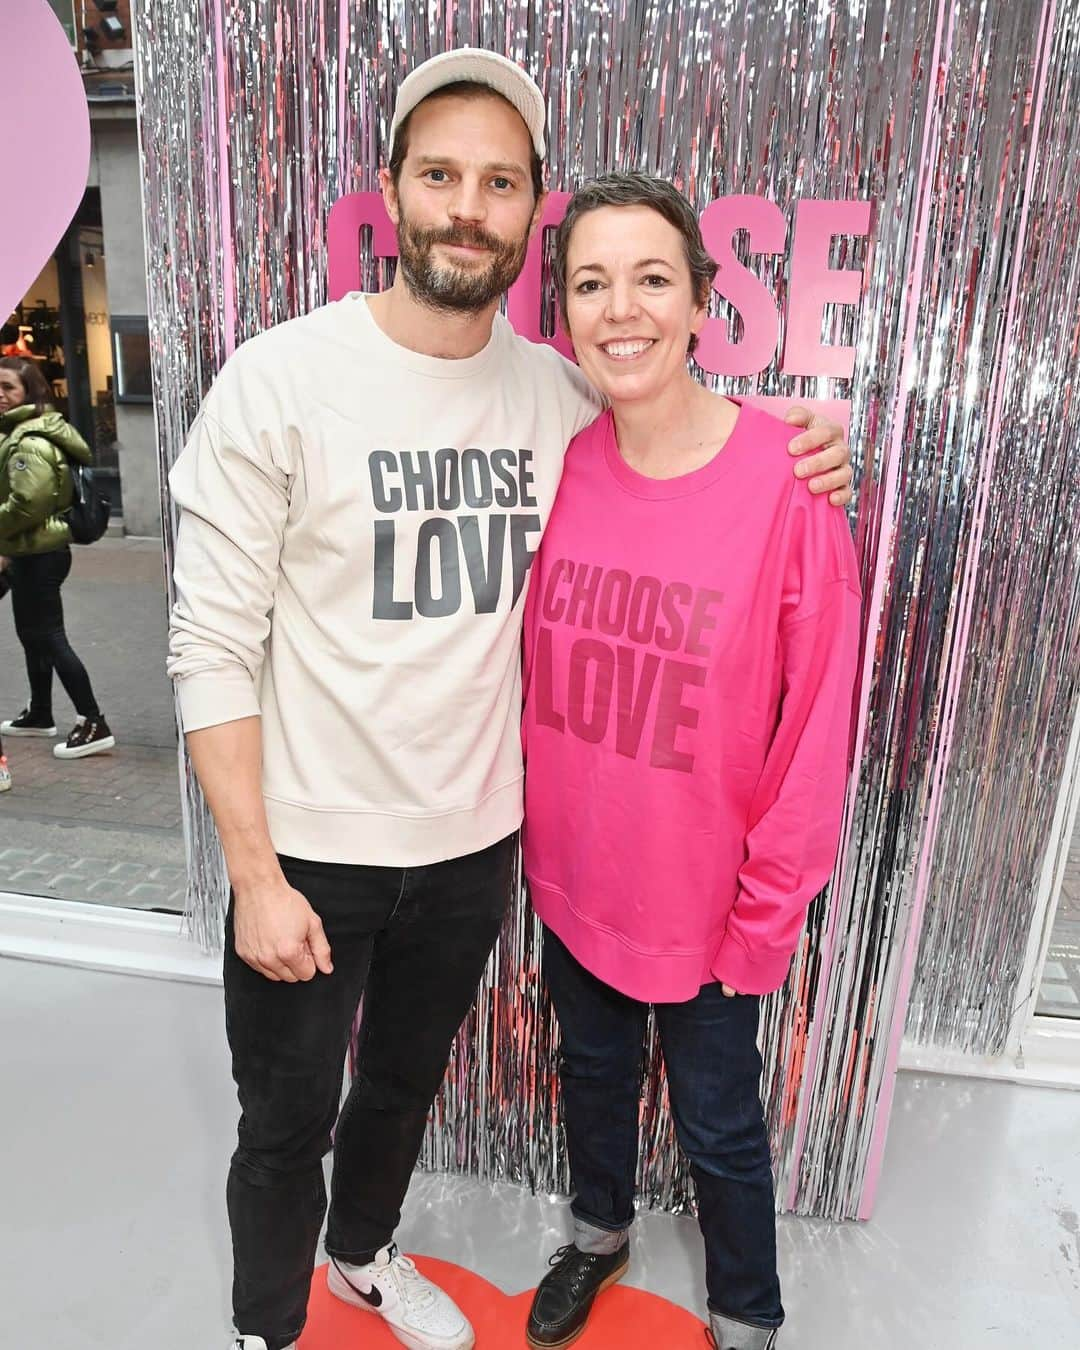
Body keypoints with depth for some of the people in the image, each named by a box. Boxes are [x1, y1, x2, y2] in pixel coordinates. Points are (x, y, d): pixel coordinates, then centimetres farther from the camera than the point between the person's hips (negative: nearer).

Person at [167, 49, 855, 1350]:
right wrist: (256, 874, -14)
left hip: (474, 840, 4)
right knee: (286, 1123, 18)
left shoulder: (563, 391, -3)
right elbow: (213, 644, -13)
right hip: (311, 851, -3)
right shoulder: (280, 378, -14)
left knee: (404, 1083, 27)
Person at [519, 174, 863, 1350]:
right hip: (573, 873, 4)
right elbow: (529, 672, 4)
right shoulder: (556, 467, -7)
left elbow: (816, 724, -14)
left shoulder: (789, 484, -20)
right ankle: (599, 1230, 59)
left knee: (716, 1120, 18)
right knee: (592, 1070, 27)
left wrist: (768, 910, -10)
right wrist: (534, 827, 7)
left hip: (703, 892, -4)